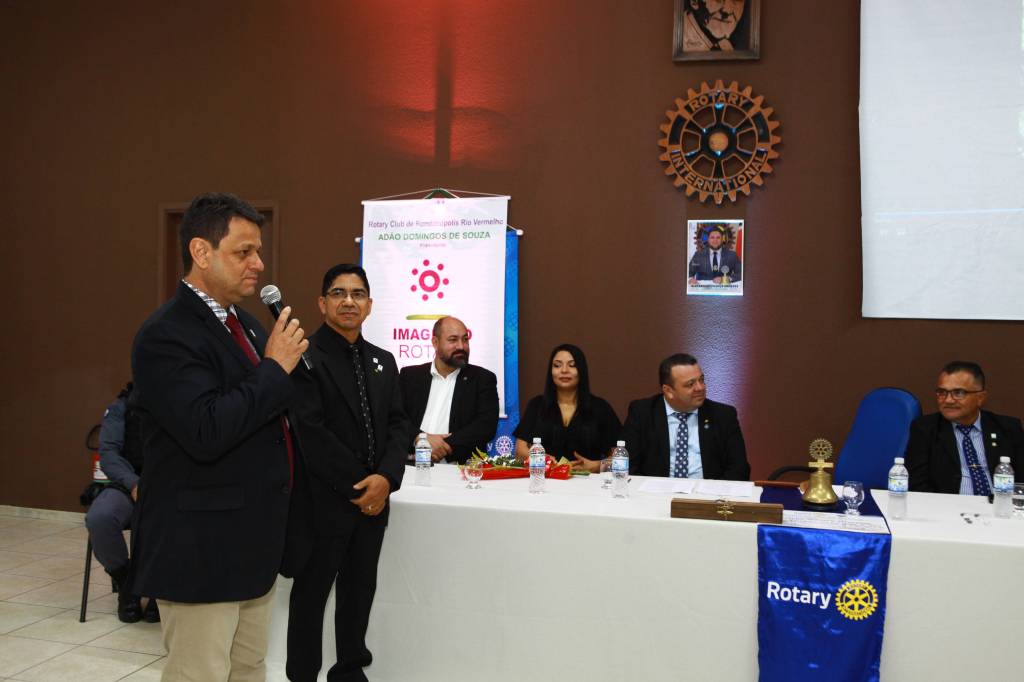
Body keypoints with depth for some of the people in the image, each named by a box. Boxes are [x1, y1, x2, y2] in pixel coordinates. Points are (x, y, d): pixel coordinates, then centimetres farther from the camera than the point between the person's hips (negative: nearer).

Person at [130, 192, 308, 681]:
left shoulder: (244, 323, 10)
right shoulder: (166, 335, -17)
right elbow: (206, 432, -29)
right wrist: (275, 367, -21)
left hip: (252, 543, 8)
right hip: (200, 549, -8)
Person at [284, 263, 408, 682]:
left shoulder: (383, 361, 12)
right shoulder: (305, 357, -9)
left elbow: (398, 425, 8)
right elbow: (309, 432, -16)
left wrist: (385, 478, -9)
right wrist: (357, 485, -13)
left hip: (373, 500, 6)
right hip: (321, 502, -6)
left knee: (360, 593, 15)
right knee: (311, 595, 9)